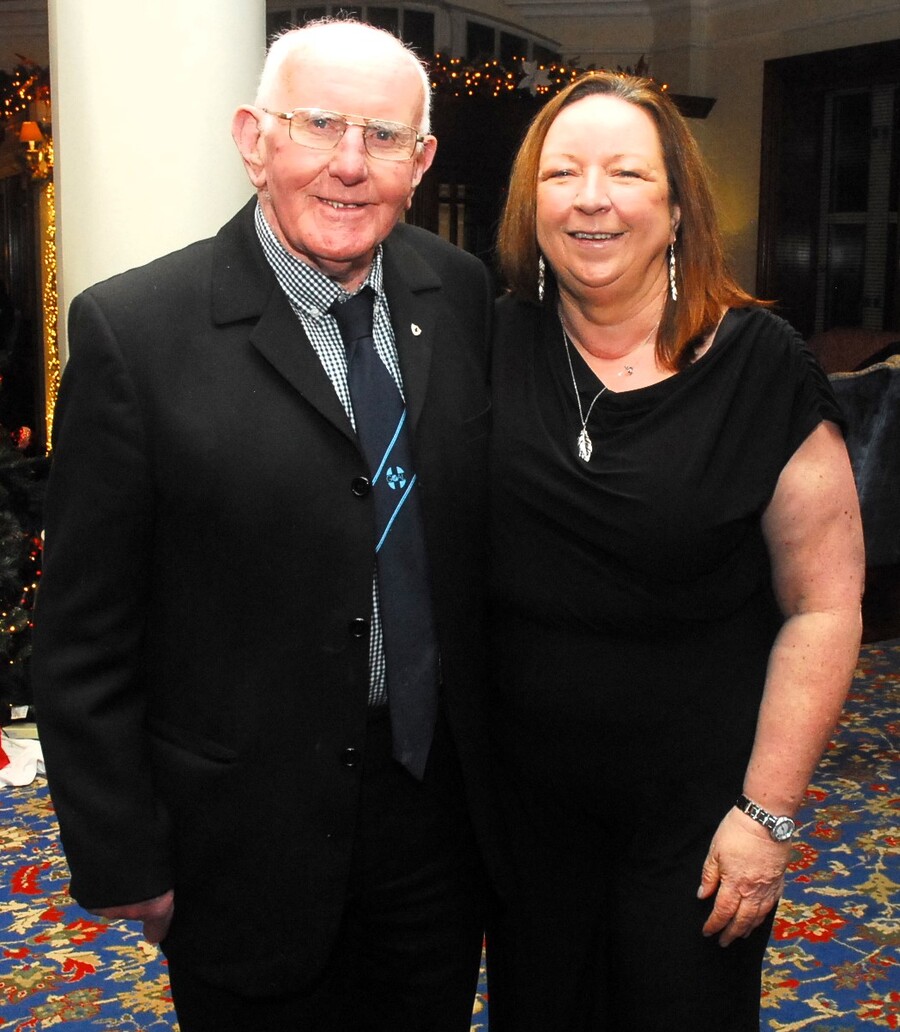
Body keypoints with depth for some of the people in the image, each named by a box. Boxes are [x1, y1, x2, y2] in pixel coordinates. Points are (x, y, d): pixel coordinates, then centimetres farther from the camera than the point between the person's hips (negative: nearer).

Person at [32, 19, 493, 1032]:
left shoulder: (462, 294, -2)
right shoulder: (134, 329, -15)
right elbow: (83, 637, -11)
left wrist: (500, 760, 8)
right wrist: (125, 864, -8)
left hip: (441, 810, 4)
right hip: (250, 847, -4)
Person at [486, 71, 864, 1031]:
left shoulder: (760, 366, -12)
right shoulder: (492, 347, -4)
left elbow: (823, 607, -11)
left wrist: (767, 812, -12)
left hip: (693, 803, -2)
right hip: (522, 790, 3)